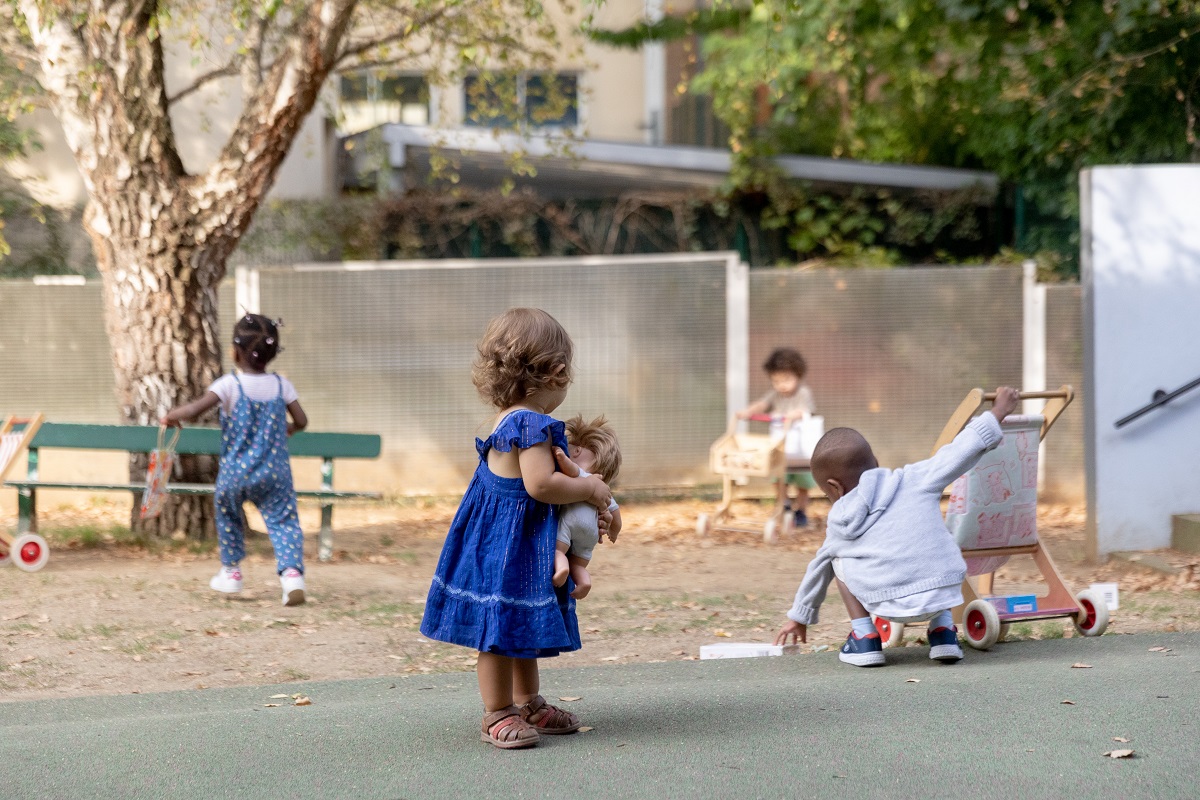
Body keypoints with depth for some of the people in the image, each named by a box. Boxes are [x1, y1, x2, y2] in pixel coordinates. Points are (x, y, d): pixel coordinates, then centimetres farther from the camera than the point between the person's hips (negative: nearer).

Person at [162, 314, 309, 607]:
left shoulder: (229, 385, -11)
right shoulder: (282, 385, 0)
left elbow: (193, 410, -22)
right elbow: (301, 421, 7)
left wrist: (171, 416, -2)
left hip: (234, 474, -1)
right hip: (274, 473, 1)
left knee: (227, 516, 23)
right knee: (283, 521, 2)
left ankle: (231, 572, 33)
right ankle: (292, 571, -20)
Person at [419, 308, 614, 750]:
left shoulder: (508, 420, 11)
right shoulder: (533, 424, -21)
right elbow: (540, 484, -28)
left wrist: (582, 514, 15)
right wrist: (589, 489, -14)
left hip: (516, 542, 11)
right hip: (511, 542, -11)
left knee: (523, 626, 20)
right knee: (502, 627, -3)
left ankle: (528, 703, 32)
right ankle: (497, 714, 4)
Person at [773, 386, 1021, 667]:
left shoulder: (840, 525, 14)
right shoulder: (915, 479, 7)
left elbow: (818, 570, 29)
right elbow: (958, 453, 4)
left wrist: (800, 616, 44)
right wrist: (996, 413, 17)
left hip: (892, 606, -1)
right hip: (944, 596, 1)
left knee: (840, 561, 25)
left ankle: (864, 637, 13)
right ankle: (943, 630, 20)